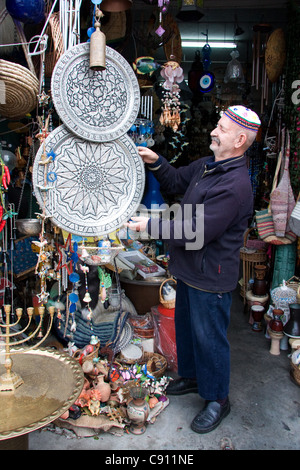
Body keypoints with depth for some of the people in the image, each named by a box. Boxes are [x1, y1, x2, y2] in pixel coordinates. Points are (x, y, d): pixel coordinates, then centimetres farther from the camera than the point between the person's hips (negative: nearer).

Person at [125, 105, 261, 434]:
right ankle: (191, 376, 48)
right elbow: (177, 181, 20)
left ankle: (217, 400, 30)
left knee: (209, 338, 7)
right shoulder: (207, 165, 4)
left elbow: (195, 232, -28)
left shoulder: (234, 185, -27)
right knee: (185, 326, 24)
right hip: (189, 270, 10)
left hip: (210, 277, -9)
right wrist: (156, 162, 2)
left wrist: (149, 226, -23)